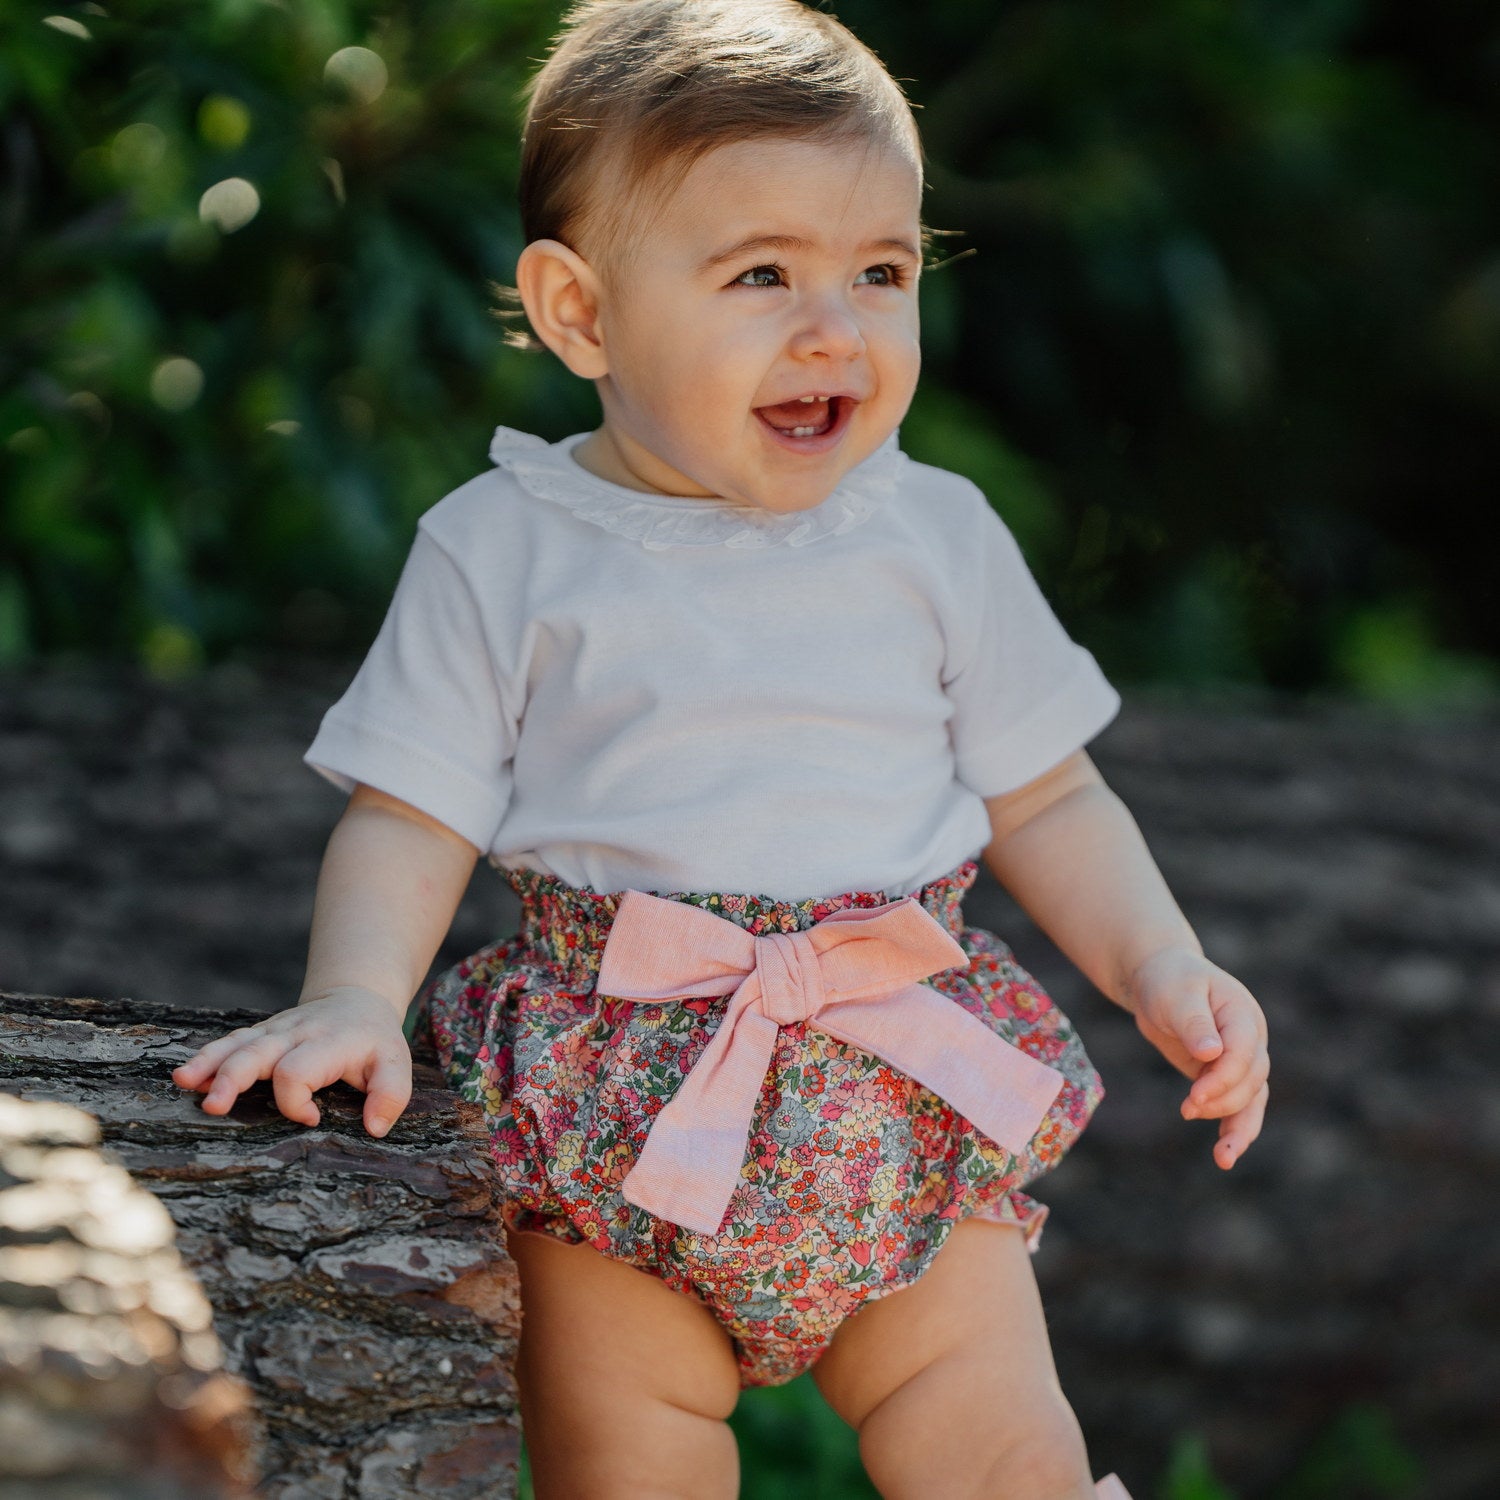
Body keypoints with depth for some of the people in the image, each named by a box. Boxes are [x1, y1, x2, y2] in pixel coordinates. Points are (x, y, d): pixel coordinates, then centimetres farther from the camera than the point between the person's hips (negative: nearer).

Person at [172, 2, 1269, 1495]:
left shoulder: (937, 536, 5)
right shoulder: (501, 553, -3)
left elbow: (1045, 800, 11)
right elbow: (411, 821, -3)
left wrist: (1162, 966, -5)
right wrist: (354, 997, -21)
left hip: (909, 1096, 2)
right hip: (615, 1118, -2)